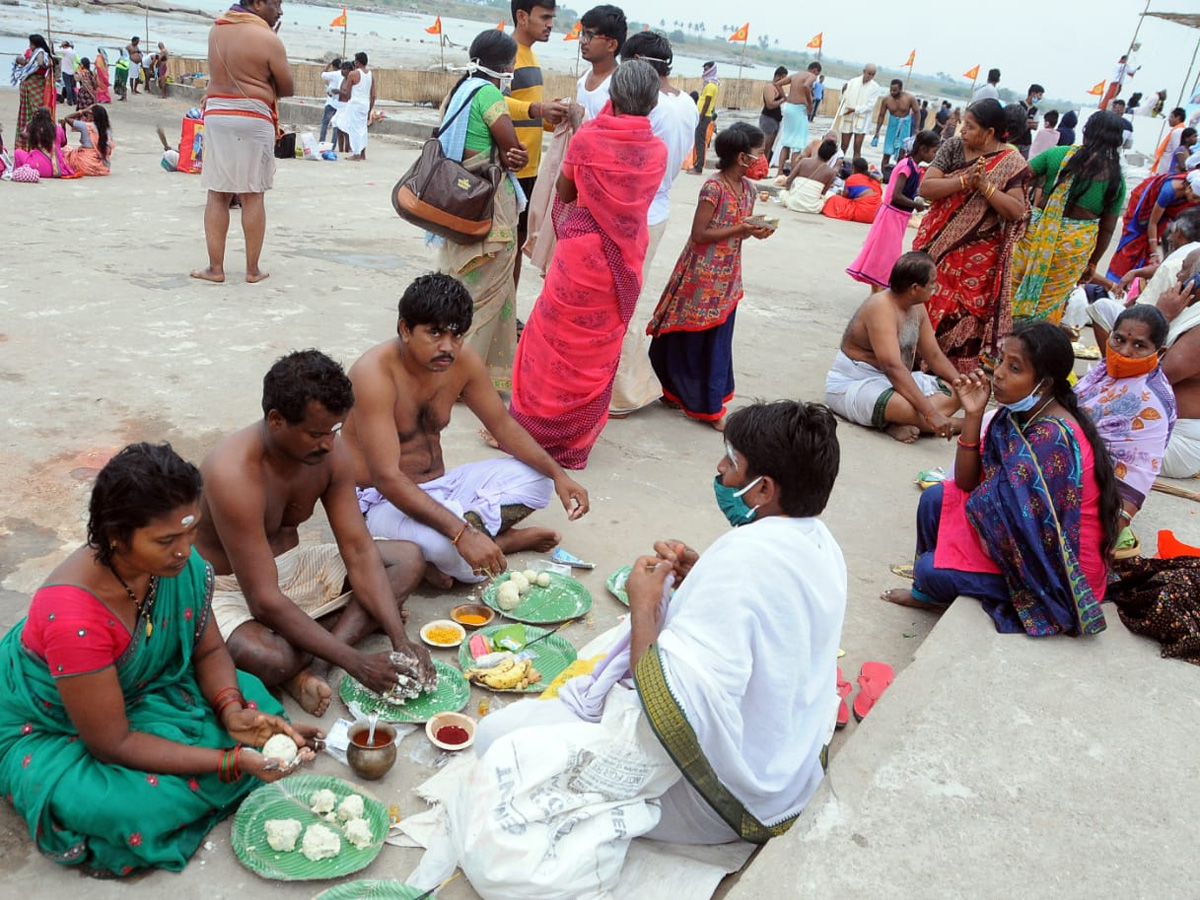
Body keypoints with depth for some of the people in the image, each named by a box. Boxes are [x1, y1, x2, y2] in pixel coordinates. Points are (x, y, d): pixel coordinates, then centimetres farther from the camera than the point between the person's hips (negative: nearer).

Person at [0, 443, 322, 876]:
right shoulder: (72, 616, -38)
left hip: (140, 690, 5)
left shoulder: (181, 564, -20)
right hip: (45, 728, -5)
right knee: (129, 811, -31)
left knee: (255, 703, -14)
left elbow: (209, 650, -4)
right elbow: (112, 744, -29)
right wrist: (229, 762, -32)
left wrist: (232, 711, -25)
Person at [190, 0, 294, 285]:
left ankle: (215, 267, 6)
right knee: (252, 195, 1)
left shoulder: (216, 29, 12)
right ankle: (253, 269, 6)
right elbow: (287, 88, -2)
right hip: (253, 119, -5)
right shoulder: (267, 39, -8)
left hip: (216, 115, 5)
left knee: (217, 194, 6)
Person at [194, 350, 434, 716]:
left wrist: (400, 640, -22)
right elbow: (264, 602, -32)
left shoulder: (331, 452, -11)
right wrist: (356, 662, -32)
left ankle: (314, 665, -20)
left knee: (408, 559, -4)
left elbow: (359, 551, -10)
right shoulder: (234, 474, -32)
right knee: (270, 659, -40)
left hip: (289, 565, 8)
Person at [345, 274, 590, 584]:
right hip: (382, 502, -7)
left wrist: (558, 475, -10)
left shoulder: (463, 361, -5)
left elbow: (503, 425, 6)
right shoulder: (374, 374, -26)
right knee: (453, 551, -36)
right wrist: (461, 534, -41)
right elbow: (386, 478, -32)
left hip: (438, 488, 8)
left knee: (537, 479, -2)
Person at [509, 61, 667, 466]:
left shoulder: (587, 138, -13)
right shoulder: (657, 150, -3)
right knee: (599, 349, 14)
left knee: (555, 339, 10)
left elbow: (565, 193, 0)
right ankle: (577, 437, 25)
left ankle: (533, 423, 19)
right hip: (626, 261, 4)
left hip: (581, 254, -4)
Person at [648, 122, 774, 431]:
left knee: (718, 340, 12)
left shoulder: (748, 188, 6)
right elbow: (699, 235, -18)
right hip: (703, 275, -7)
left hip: (728, 276, 8)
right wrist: (740, 229, -21)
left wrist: (756, 231, -4)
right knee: (691, 339, 3)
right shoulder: (713, 188, -18)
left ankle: (711, 405, 22)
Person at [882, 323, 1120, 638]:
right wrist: (973, 415, -13)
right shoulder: (1017, 414, -3)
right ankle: (926, 593, 22)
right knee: (935, 498, 1)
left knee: (930, 569, -14)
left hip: (1056, 569, -8)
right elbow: (966, 482, -3)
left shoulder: (1051, 438, -30)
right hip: (1028, 537, 8)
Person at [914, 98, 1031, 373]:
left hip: (978, 257, -2)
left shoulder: (1011, 163, -5)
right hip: (939, 246, 3)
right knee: (926, 304, 5)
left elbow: (1017, 211, -12)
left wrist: (985, 185, -21)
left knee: (966, 315, 1)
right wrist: (965, 181, -20)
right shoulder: (952, 147, 2)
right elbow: (925, 188, -8)